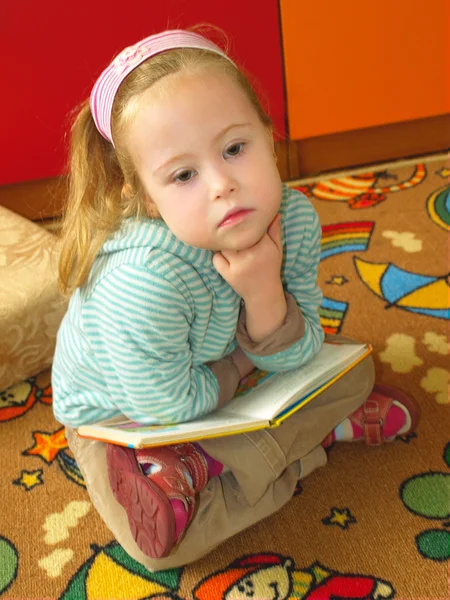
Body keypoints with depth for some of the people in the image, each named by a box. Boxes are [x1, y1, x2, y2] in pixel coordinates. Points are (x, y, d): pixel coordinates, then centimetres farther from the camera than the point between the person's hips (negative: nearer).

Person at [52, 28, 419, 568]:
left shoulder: (294, 219, -24)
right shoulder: (144, 282, -41)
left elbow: (293, 358, -15)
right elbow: (168, 407, -26)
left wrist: (264, 293, -34)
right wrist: (242, 363, -14)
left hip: (228, 376, 6)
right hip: (120, 415, -5)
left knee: (352, 371, 2)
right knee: (158, 532, -25)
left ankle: (201, 465, -9)